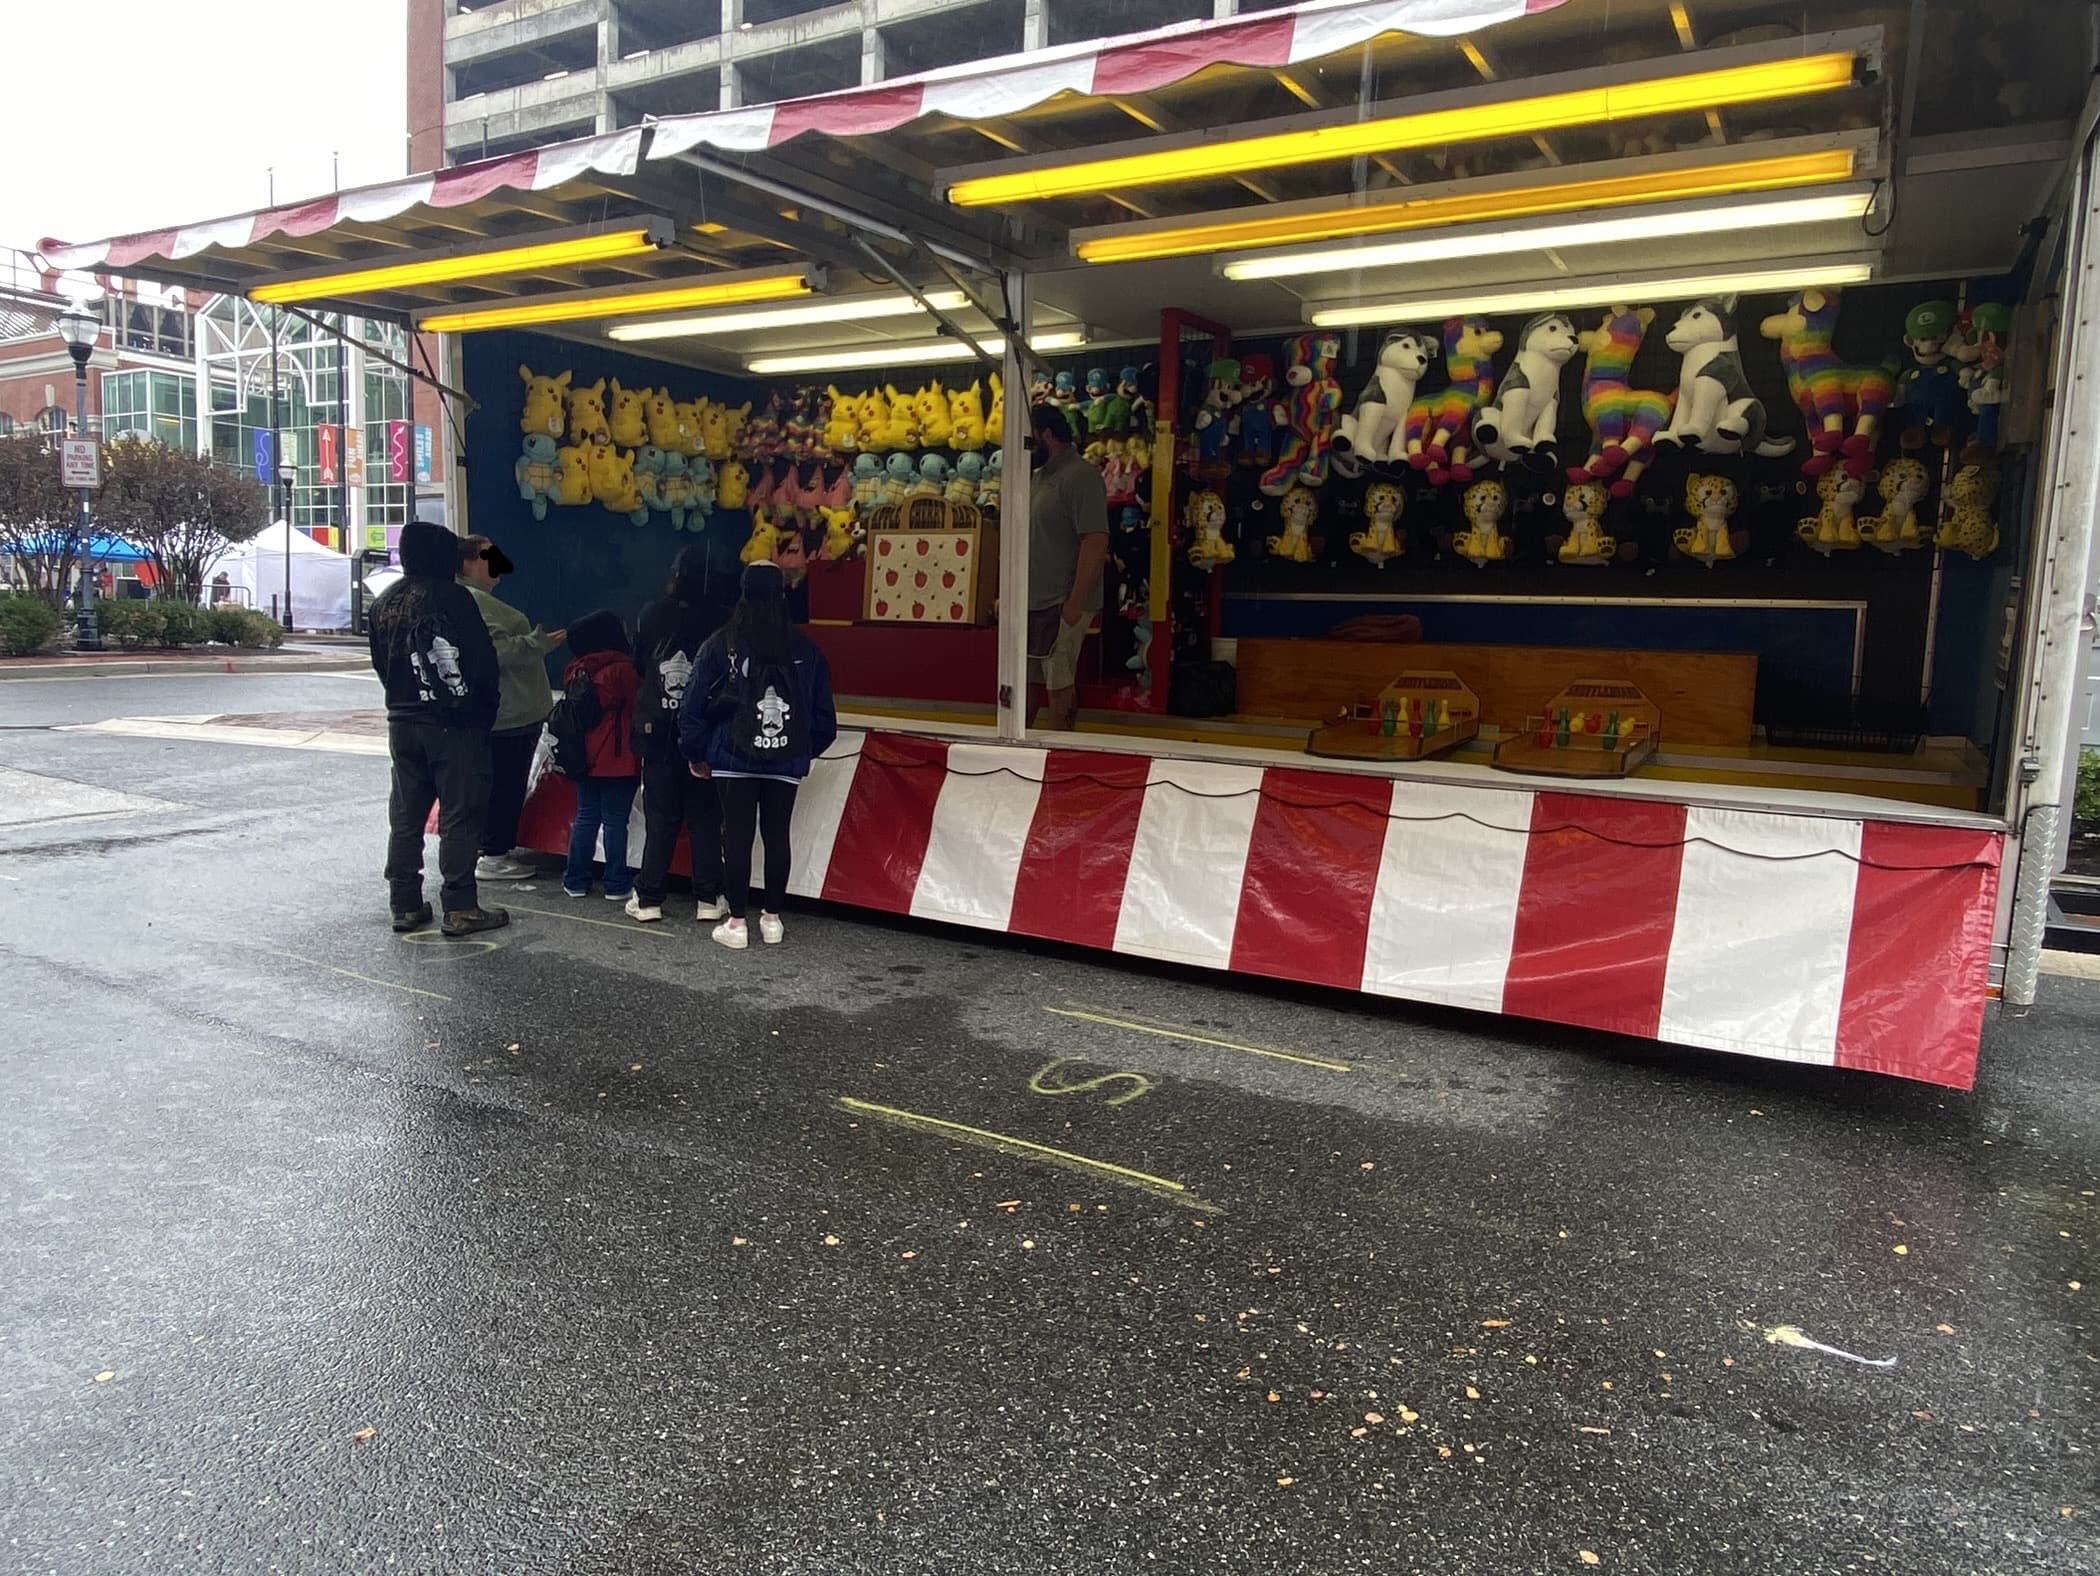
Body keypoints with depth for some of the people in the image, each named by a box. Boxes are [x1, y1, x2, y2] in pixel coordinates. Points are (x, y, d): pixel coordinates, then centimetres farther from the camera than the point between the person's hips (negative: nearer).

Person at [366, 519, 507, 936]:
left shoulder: (384, 602, 9)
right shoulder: (451, 597, -12)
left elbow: (380, 663, 15)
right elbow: (482, 659, -13)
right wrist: (488, 703, 1)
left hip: (403, 721, 7)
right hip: (454, 723, -6)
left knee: (405, 815, 12)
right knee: (459, 816, -2)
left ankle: (405, 905, 16)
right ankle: (461, 909, -1)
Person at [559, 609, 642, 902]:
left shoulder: (576, 671, 7)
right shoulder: (623, 669, -14)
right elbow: (637, 708, -9)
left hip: (585, 758, 6)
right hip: (618, 762, -6)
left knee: (585, 817, 14)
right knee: (615, 821, -1)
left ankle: (576, 880, 17)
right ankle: (616, 884, 4)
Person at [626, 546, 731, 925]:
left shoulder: (651, 615, -4)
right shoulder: (720, 619, -10)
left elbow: (638, 665, 8)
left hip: (658, 733, 2)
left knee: (660, 817, 8)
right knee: (705, 818, 7)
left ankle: (649, 899, 8)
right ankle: (708, 899, 9)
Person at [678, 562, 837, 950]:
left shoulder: (721, 644, -4)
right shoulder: (805, 649, 2)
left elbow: (695, 703, -3)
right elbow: (822, 712, 6)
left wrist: (696, 754, 7)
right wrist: (807, 749, 19)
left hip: (733, 758, -2)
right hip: (787, 761, 2)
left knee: (737, 836, 3)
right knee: (777, 835, 10)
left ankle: (736, 922, 6)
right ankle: (772, 918, 17)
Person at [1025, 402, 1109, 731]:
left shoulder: (1080, 477, -12)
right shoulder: (1037, 478, 16)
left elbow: (1095, 543, -20)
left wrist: (1075, 604, -23)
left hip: (1061, 605, -8)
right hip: (1034, 601, 8)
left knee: (1058, 685, -3)